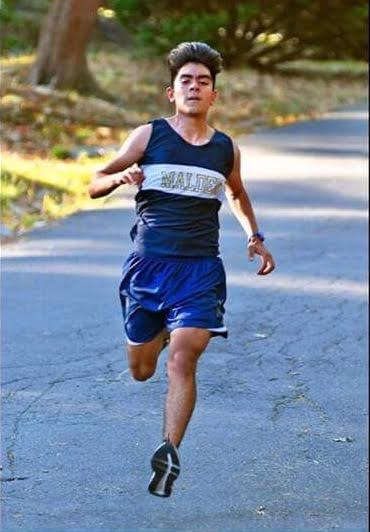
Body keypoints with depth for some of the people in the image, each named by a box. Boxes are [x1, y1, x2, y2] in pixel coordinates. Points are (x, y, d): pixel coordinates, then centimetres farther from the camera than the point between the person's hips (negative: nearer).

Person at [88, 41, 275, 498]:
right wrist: (120, 177, -17)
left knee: (183, 359, -19)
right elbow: (94, 186, 4)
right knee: (141, 371, 12)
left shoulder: (226, 149, 9)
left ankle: (170, 451, -23)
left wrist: (254, 237, 19)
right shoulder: (149, 136, 1)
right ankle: (163, 331, 47)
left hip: (200, 269, 0)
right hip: (148, 263, 0)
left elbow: (237, 194, 31)